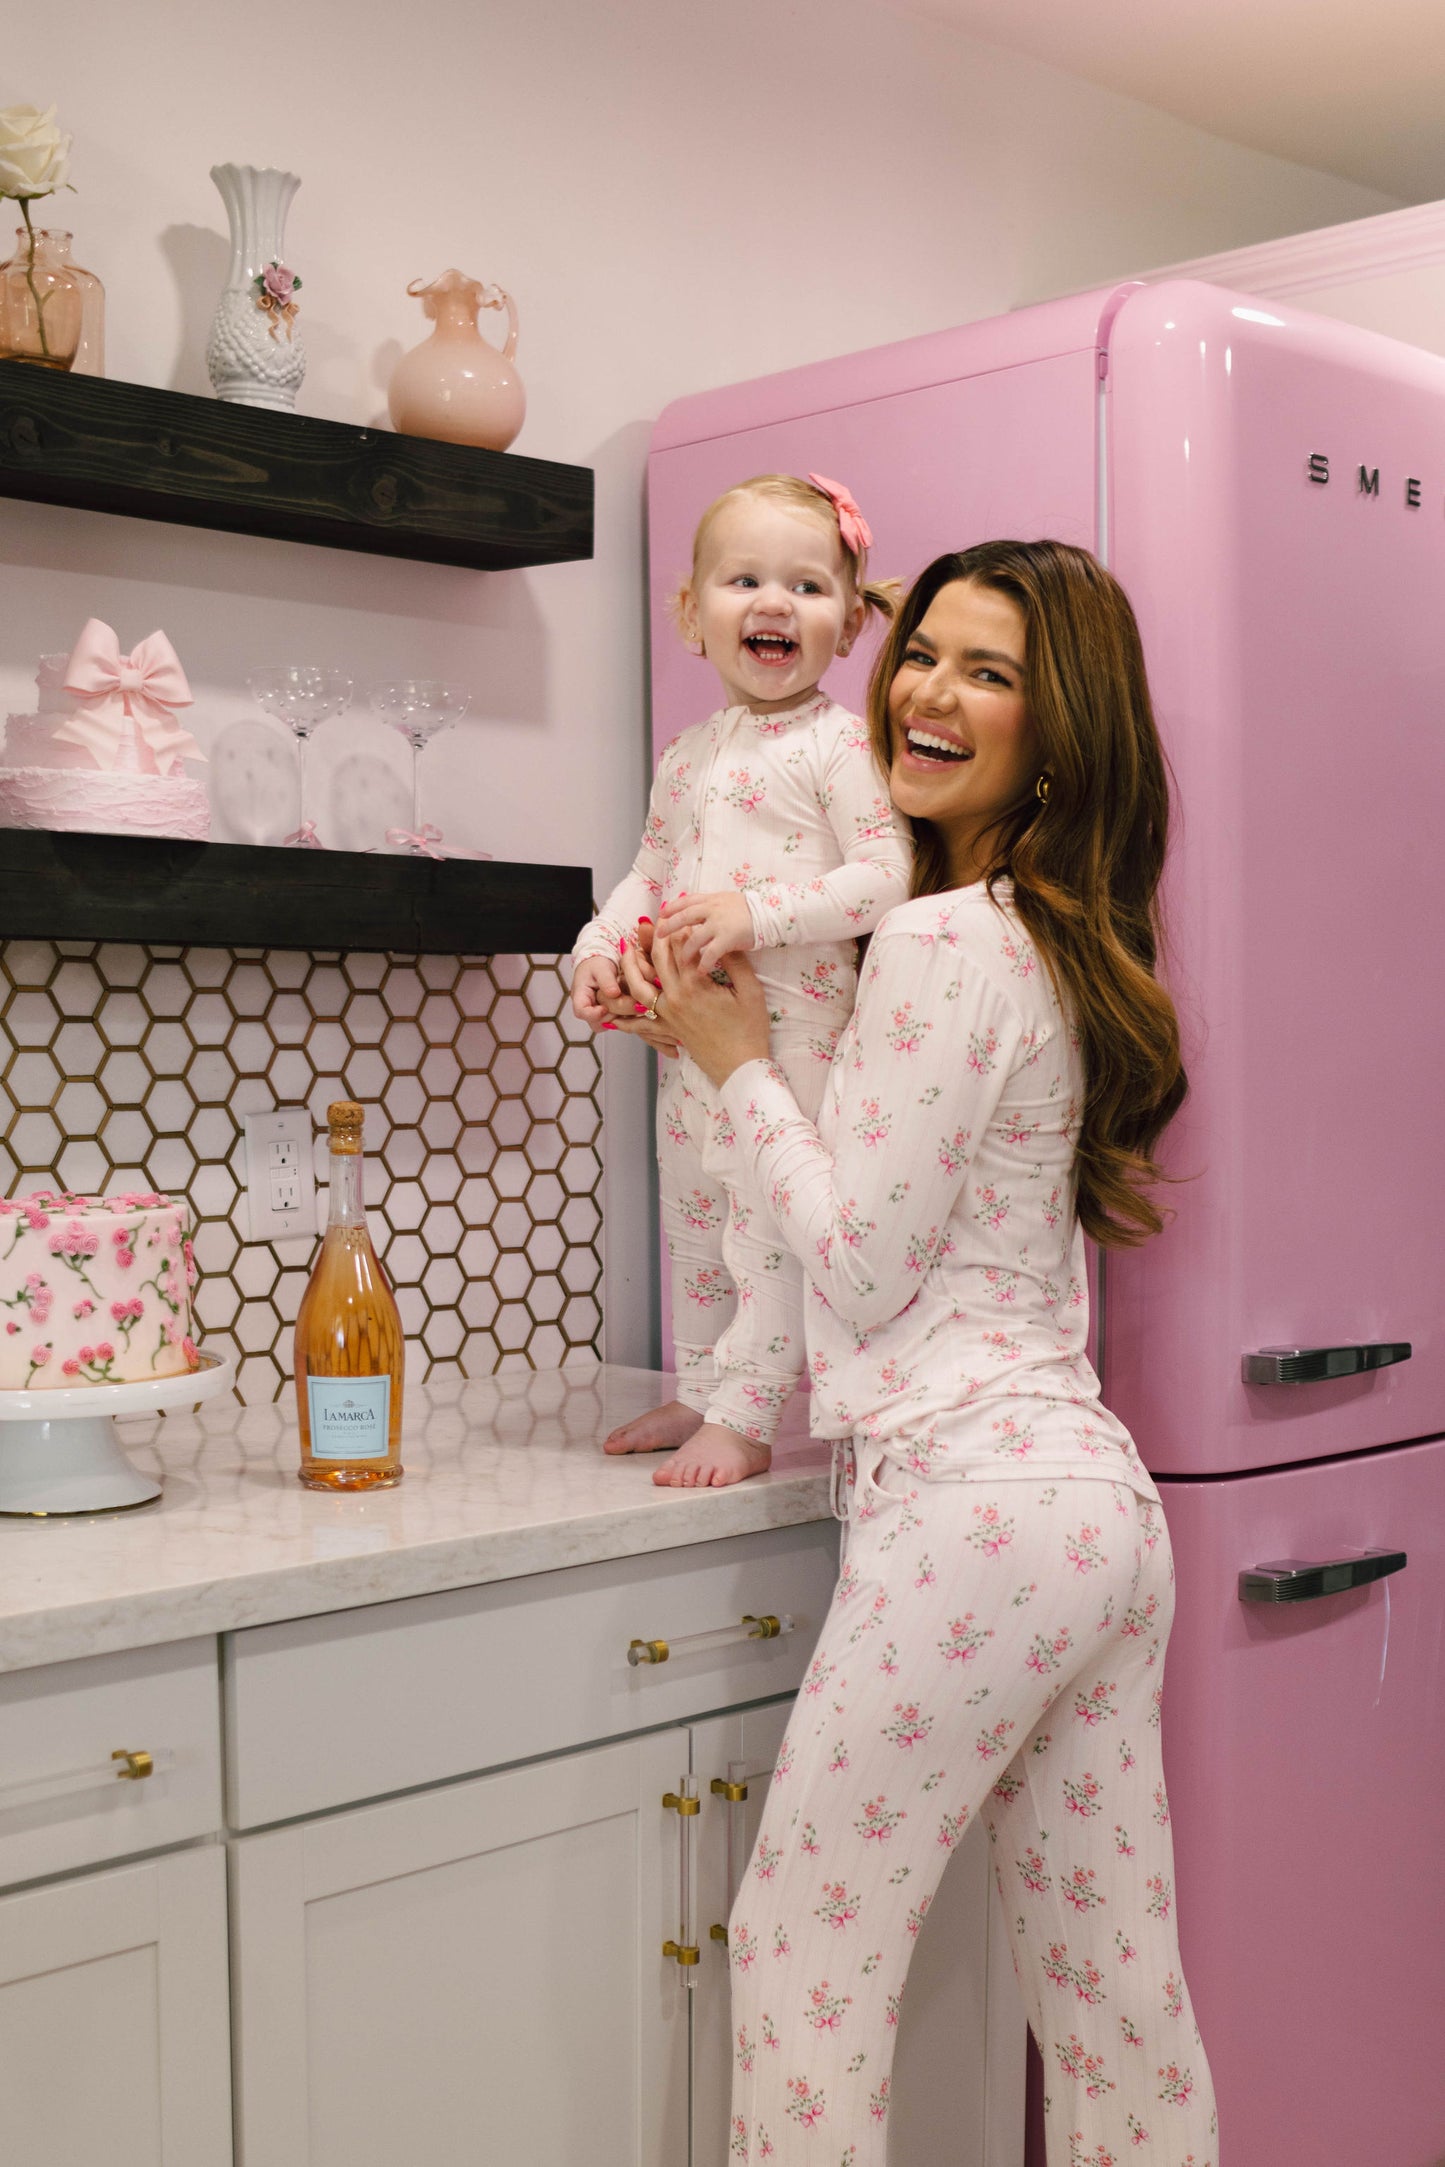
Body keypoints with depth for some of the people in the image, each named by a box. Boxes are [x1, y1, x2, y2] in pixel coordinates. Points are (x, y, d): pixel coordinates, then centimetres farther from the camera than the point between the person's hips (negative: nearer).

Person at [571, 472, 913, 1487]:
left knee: (774, 1224, -6)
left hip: (793, 1031, -8)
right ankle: (700, 1392, 31)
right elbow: (651, 871, 21)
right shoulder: (687, 755, 13)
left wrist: (757, 912, -25)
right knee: (693, 1217, 17)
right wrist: (599, 951, 3)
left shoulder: (840, 743, -8)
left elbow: (886, 874, -17)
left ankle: (744, 1419, 2)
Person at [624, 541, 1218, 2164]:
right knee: (1112, 1982, 16)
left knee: (803, 1943, 4)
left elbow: (863, 1266, -11)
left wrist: (735, 1062, -1)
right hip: (1098, 1498, 10)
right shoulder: (1065, 940, 16)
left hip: (975, 1502, -9)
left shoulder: (942, 941, -13)